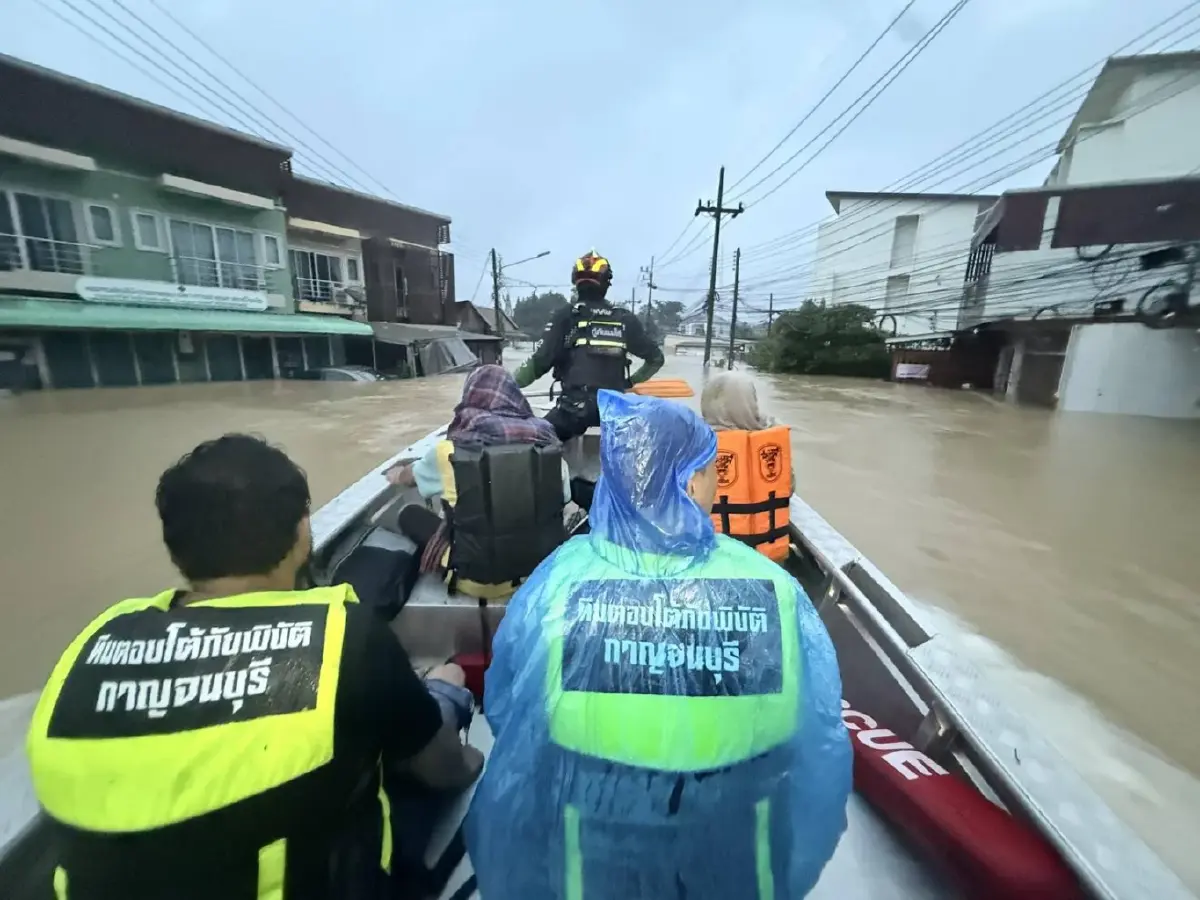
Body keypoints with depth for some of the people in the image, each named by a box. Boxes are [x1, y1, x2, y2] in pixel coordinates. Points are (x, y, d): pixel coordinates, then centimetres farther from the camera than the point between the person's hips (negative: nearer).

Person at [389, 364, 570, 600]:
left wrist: (398, 474, 35)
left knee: (410, 515, 15)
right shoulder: (547, 440, -8)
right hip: (545, 568, 3)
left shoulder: (452, 450, -11)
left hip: (481, 579, -3)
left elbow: (411, 475, 12)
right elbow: (562, 499, 5)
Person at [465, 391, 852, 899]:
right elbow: (817, 736, -11)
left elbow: (507, 714, -10)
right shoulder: (773, 589, -26)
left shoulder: (557, 582, -26)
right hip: (732, 851, 1)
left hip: (595, 845, 0)